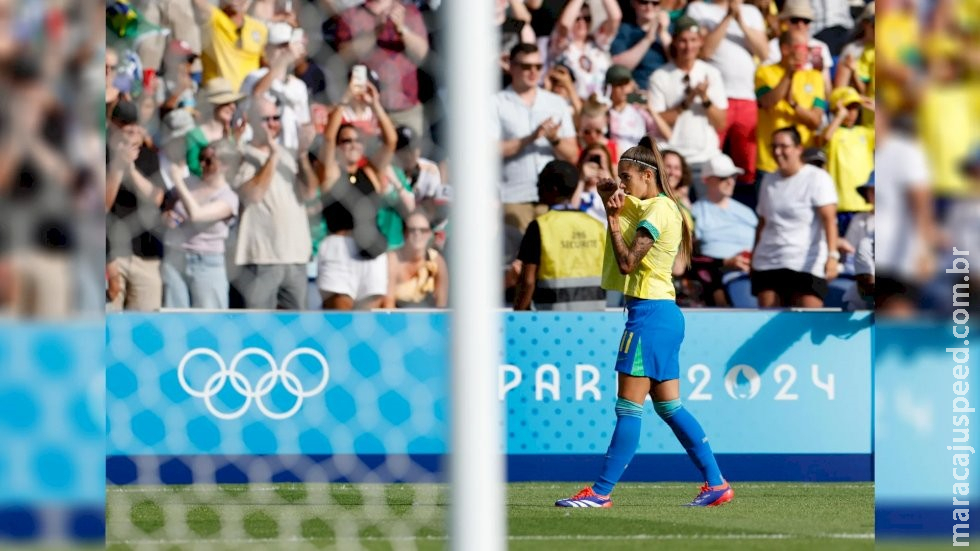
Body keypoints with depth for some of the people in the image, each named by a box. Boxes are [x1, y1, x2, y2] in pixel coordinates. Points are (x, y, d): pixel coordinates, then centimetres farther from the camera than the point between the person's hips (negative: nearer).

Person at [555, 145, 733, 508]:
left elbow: (627, 263, -20)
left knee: (629, 408, -7)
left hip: (650, 314, -10)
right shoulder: (646, 206, 15)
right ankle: (716, 484, 10)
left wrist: (614, 221, -10)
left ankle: (601, 492, -6)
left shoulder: (657, 211, -13)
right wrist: (612, 196, -1)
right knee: (669, 406, 11)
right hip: (663, 314, 10)